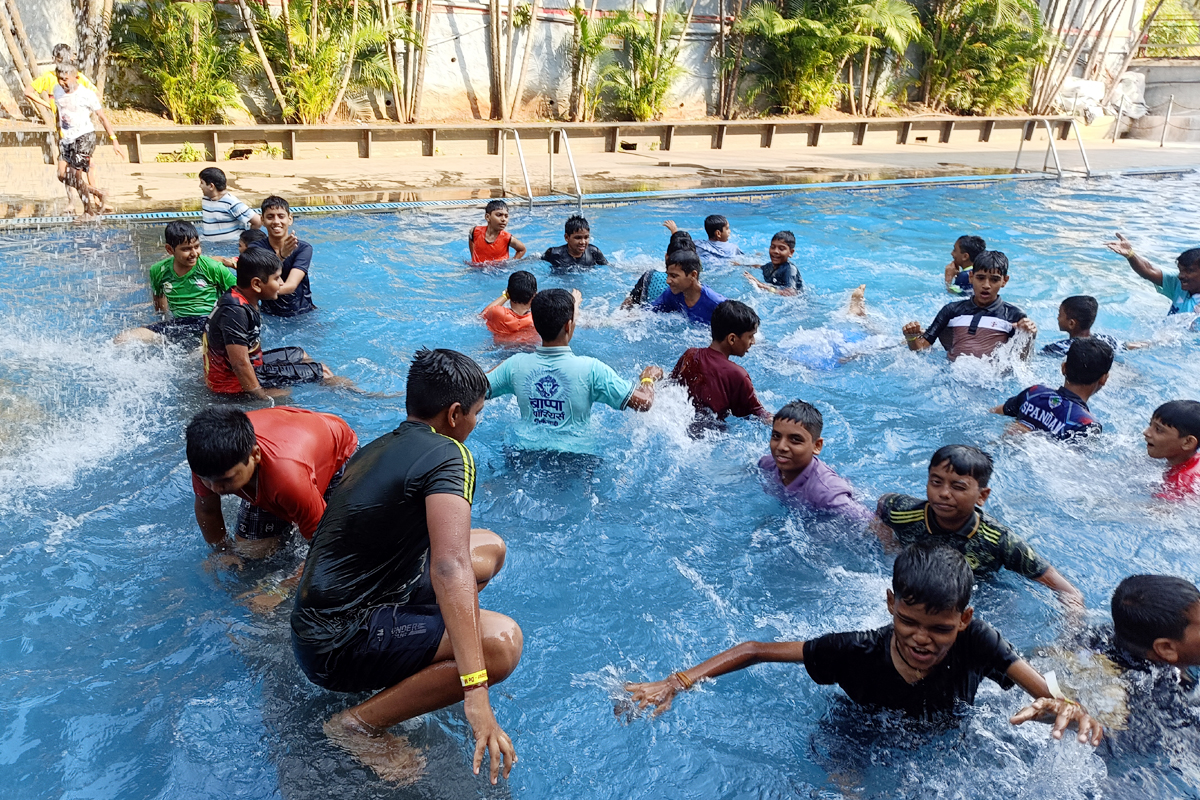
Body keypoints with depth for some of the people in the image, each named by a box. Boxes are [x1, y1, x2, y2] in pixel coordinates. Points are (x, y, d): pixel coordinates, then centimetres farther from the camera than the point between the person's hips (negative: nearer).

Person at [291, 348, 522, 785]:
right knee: (501, 641, -28)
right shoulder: (447, 455, -19)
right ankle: (356, 723, -11)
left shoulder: (375, 449, 8)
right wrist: (475, 689, -39)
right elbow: (449, 567, -34)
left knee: (489, 547, 12)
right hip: (337, 647, -9)